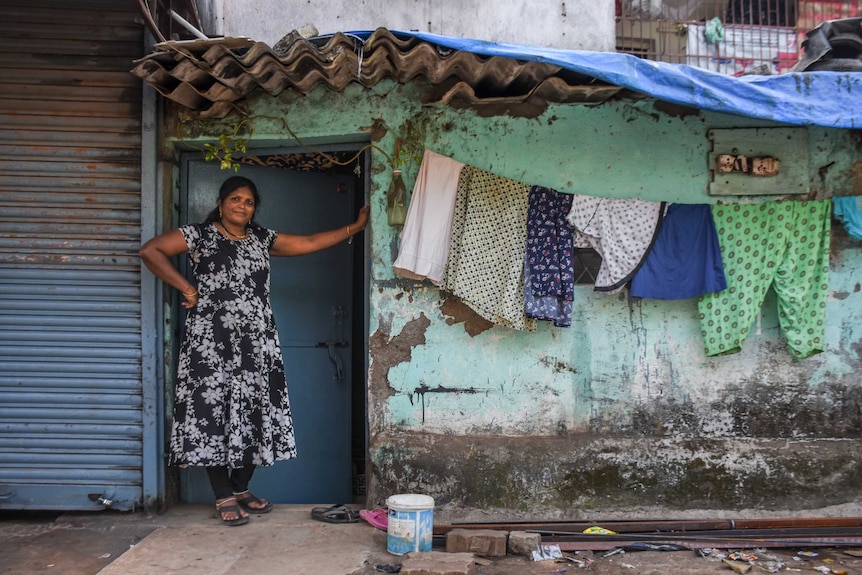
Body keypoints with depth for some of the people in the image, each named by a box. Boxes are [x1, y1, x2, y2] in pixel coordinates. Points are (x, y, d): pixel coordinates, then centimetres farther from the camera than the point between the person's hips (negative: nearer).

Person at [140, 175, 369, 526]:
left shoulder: (262, 239, 15)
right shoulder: (199, 235, 2)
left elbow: (310, 243, 15)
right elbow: (150, 251, -2)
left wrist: (356, 226, 13)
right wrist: (186, 287, -7)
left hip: (256, 343, 5)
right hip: (213, 342, -5)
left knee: (254, 411, 6)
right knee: (215, 409, -4)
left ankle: (241, 489, 20)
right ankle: (223, 498, 6)